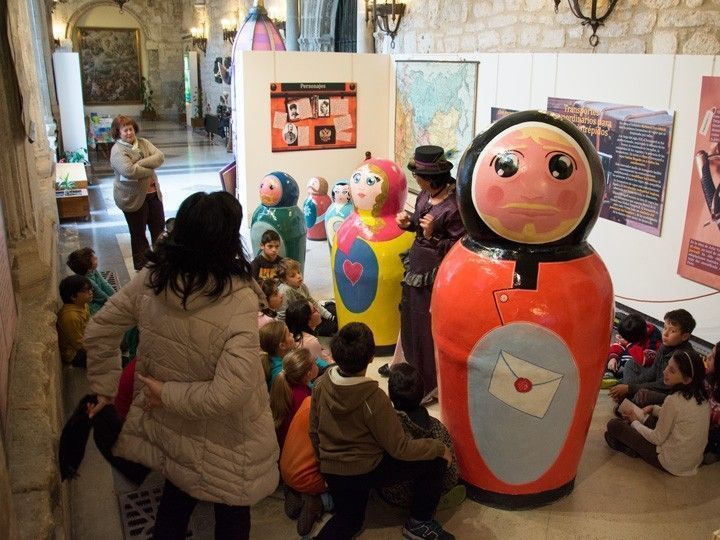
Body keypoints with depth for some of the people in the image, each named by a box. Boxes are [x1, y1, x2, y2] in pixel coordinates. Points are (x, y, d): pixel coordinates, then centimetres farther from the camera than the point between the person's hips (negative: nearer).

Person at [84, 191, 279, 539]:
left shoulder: (150, 278, -16)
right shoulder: (238, 300, -31)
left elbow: (97, 332, -3)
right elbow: (229, 393, -36)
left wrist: (105, 387, 9)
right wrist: (169, 394, -21)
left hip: (168, 423, 5)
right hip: (221, 440, -5)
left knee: (176, 496, 33)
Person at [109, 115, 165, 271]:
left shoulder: (143, 142, 4)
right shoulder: (117, 151, -15)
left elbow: (160, 157, -10)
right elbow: (129, 171, -30)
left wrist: (140, 164, -22)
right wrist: (149, 170, -17)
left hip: (153, 193, 6)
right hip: (133, 198, -6)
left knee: (159, 229, 15)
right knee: (138, 234, 8)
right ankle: (142, 267, 22)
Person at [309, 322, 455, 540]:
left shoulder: (321, 385, -10)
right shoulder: (373, 399, -25)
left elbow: (314, 431, 4)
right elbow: (399, 448, -17)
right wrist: (440, 448, -3)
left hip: (331, 471, 6)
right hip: (367, 470, -6)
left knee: (348, 521, 29)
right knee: (436, 460, 4)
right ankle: (420, 522, 13)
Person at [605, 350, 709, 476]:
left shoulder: (674, 400, -26)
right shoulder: (702, 397, -3)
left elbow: (657, 439, -16)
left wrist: (635, 422, -1)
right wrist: (654, 409, 6)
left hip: (671, 464, -8)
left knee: (614, 424, -6)